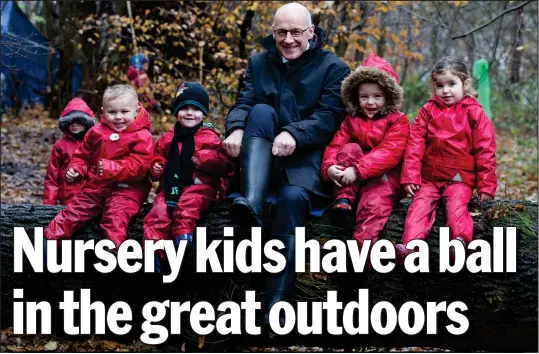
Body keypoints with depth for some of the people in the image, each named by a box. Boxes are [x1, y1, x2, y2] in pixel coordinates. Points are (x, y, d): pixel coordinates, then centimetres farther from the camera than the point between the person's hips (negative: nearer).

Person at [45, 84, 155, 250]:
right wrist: (76, 168, 3)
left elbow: (138, 166, -18)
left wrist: (112, 169, -28)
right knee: (75, 210, -1)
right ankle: (50, 238, 2)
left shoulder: (142, 137, -8)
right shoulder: (96, 132, 9)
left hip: (127, 188, -5)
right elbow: (83, 154, 23)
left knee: (115, 214, -29)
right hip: (96, 185, 6)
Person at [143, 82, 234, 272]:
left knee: (188, 203, -37)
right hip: (170, 187, 4)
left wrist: (205, 158, -19)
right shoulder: (168, 138, 18)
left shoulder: (209, 137, 4)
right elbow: (159, 157, 31)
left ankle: (183, 238, -44)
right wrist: (156, 167, 8)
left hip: (199, 185, -4)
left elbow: (225, 164, -3)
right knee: (157, 215, -19)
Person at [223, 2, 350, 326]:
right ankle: (251, 204, -46)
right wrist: (236, 128, -23)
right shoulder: (259, 63, 15)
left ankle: (277, 301, -37)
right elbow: (244, 102, 2)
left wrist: (294, 134, -29)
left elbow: (329, 117, -10)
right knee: (262, 111, -28)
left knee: (293, 198, -35)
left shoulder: (334, 68, 3)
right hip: (263, 158, 3)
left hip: (307, 156, -3)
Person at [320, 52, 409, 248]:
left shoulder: (398, 120, -2)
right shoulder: (351, 120, 11)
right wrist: (329, 167, -24)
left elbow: (390, 152, -17)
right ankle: (343, 200, -26)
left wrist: (358, 170, -29)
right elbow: (335, 145, 0)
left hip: (385, 176, -4)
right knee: (350, 149, -22)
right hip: (354, 179, 4)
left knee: (374, 203, -33)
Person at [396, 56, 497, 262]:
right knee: (420, 204, -20)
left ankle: (460, 242, -45)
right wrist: (410, 176, -4)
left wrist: (486, 186, -4)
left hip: (460, 178, -2)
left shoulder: (474, 112, 1)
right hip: (429, 178, 2)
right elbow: (415, 144, 4)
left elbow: (485, 150, 0)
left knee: (456, 205, -27)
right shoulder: (428, 110, 8)